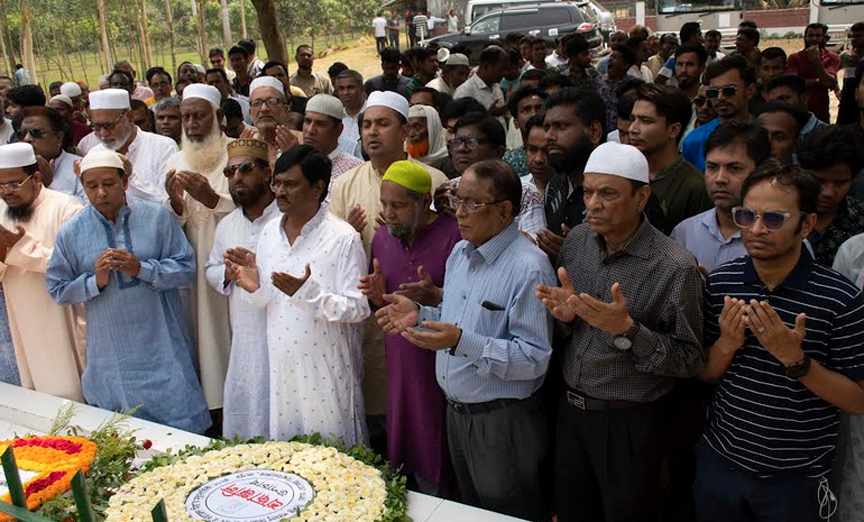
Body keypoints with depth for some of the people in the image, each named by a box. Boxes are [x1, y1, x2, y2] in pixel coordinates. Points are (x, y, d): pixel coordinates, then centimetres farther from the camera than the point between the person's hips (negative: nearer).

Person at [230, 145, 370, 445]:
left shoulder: (343, 238, -14)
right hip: (281, 364, 6)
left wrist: (309, 292, -27)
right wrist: (254, 288, -6)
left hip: (327, 368, -6)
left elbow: (359, 308, -16)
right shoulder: (269, 232, 7)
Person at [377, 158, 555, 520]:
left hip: (502, 420, -8)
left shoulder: (528, 268, -23)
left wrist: (462, 342, -33)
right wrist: (420, 314, 0)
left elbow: (535, 358, -26)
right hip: (456, 410, 8)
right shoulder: (460, 252, 5)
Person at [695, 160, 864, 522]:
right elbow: (704, 374, 3)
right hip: (720, 464, 3)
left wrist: (795, 359, -25)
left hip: (796, 480, -3)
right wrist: (727, 344, -18)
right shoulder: (720, 283, -5)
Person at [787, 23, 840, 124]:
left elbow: (830, 83, -14)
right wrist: (817, 81, -11)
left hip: (821, 114, 0)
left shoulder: (832, 58, 1)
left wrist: (817, 60, -19)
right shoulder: (795, 57, 1)